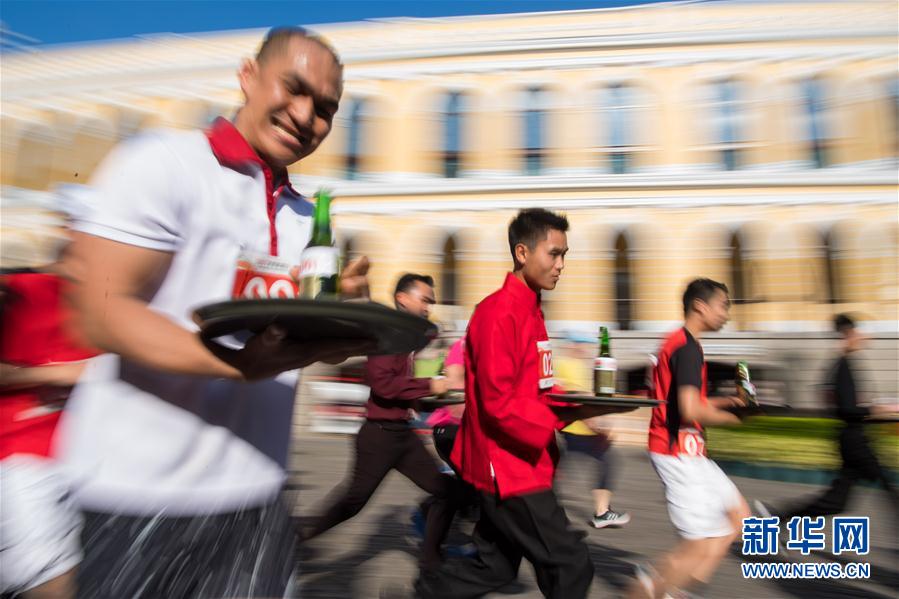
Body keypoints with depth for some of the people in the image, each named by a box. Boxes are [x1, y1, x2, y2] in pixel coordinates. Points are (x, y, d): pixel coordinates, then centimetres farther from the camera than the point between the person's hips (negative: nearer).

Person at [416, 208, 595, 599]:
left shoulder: (529, 310, 11)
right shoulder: (500, 313, -19)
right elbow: (499, 403, -22)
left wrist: (574, 403, 2)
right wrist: (565, 417, -24)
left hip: (516, 465, 9)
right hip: (508, 468, -9)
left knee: (494, 567, 19)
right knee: (571, 565, 3)